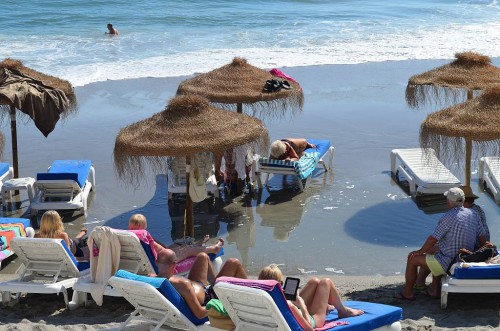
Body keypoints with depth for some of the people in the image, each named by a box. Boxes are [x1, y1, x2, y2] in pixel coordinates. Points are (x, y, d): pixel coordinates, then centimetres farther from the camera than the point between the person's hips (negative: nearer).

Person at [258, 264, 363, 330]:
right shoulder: (286, 306, -45)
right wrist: (301, 303, -27)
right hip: (312, 320, -6)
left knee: (315, 281, 20)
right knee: (326, 282, 8)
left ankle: (326, 306, 51)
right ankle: (343, 311, 35)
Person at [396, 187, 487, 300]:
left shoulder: (449, 217, -19)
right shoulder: (473, 214, 2)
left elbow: (433, 239, -16)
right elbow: (483, 237, 7)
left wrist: (420, 252, -1)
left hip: (448, 263, -8)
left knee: (412, 258, 8)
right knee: (434, 249, 35)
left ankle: (408, 293, 22)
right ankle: (434, 289, 32)